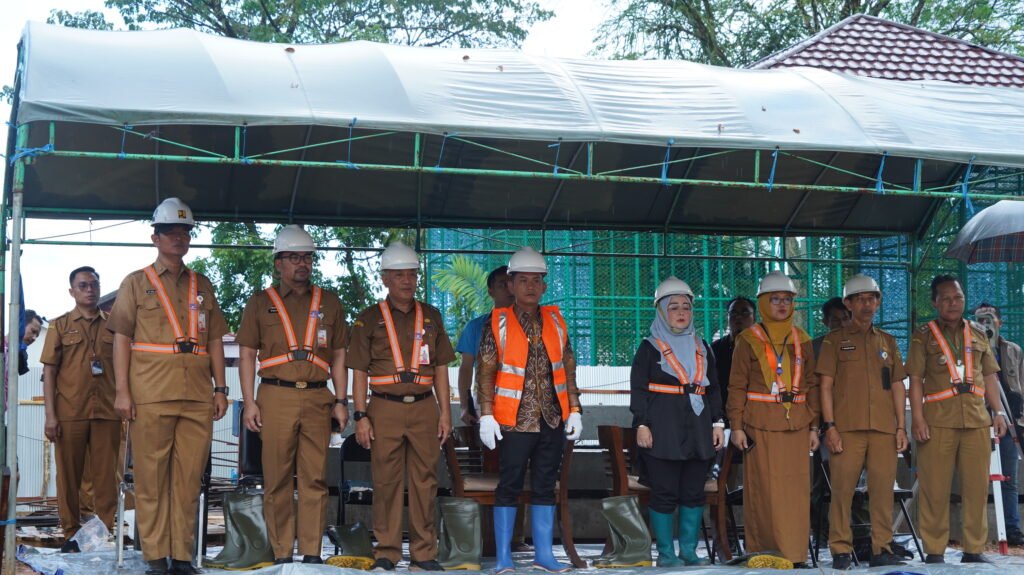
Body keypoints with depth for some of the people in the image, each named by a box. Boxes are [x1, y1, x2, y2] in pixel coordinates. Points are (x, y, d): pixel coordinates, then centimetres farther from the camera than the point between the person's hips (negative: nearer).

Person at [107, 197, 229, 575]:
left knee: (189, 478, 2)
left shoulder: (202, 286, 18)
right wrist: (122, 390, -6)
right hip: (150, 396, -3)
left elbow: (215, 341, 17)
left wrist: (220, 388, 8)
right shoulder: (136, 283, 9)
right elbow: (121, 338, 3)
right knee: (151, 477, -2)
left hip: (198, 397, 3)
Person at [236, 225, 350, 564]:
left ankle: (311, 552, 4)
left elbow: (339, 356, 14)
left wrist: (341, 401, 6)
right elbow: (247, 355, 7)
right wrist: (249, 402, -2)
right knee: (277, 479, 0)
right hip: (276, 398, -1)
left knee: (315, 478, -1)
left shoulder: (329, 304, 14)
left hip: (317, 399, 1)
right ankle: (281, 554, 5)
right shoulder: (260, 304, 9)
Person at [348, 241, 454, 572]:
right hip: (385, 409, -2)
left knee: (424, 482, 3)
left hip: (424, 408, 2)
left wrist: (445, 411, 7)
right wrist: (360, 416, -5)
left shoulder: (431, 317, 12)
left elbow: (440, 369, 14)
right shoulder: (369, 319, 4)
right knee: (386, 483, 1)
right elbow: (359, 372, 2)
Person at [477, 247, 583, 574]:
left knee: (545, 487, 9)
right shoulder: (498, 323, -2)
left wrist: (574, 411, 6)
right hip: (515, 420, -4)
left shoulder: (555, 322, 9)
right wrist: (486, 416, -11)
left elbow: (568, 369, 11)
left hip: (553, 419, 4)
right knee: (509, 487, 1)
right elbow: (485, 372, -4)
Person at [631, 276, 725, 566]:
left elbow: (714, 388, 18)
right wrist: (642, 424, -11)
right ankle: (665, 552, 4)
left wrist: (718, 423, 10)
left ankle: (689, 550, 13)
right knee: (665, 493, -4)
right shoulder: (650, 347, 2)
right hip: (663, 428, -5)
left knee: (694, 492, 5)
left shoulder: (701, 347, 16)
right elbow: (638, 389, -2)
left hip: (698, 427, 5)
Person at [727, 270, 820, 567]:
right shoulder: (749, 340, 3)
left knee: (797, 490, 1)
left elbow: (812, 384, 15)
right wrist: (736, 426, -5)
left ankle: (794, 554, 8)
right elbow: (737, 386, 1)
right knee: (763, 490, -4)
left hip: (796, 425, 3)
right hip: (760, 425, -3)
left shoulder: (802, 340, 13)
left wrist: (814, 426, 10)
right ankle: (762, 553, 3)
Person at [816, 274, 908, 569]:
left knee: (883, 489, 0)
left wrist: (901, 426, 7)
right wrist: (829, 426, -7)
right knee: (842, 489, -4)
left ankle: (882, 548, 7)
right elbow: (825, 385, 2)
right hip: (847, 428, -3)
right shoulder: (835, 340, 7)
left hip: (884, 428, 3)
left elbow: (898, 386, 16)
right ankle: (841, 550, 2)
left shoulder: (887, 341, 17)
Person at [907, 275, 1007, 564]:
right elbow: (915, 380, 0)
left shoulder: (978, 335, 16)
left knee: (977, 487, 3)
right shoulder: (923, 336, 5)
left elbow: (990, 376, 17)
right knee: (935, 488, -2)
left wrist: (998, 411, 7)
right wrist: (917, 418, -9)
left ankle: (974, 549, 12)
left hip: (977, 420, 3)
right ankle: (934, 551, 5)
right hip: (938, 421, -3)